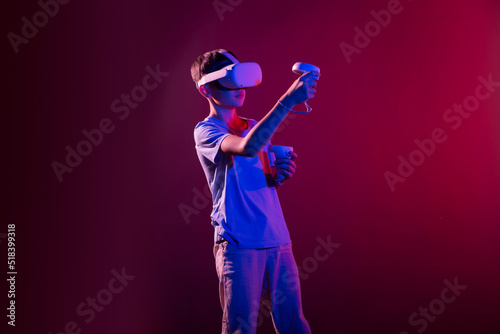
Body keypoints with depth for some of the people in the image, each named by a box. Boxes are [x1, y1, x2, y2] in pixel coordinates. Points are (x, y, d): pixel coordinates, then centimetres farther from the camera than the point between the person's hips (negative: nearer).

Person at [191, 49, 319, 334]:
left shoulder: (255, 127, 17)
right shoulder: (206, 131, -5)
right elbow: (248, 147, -27)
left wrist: (281, 173, 1)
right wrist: (288, 100, -29)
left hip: (277, 240, 6)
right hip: (238, 244, -6)